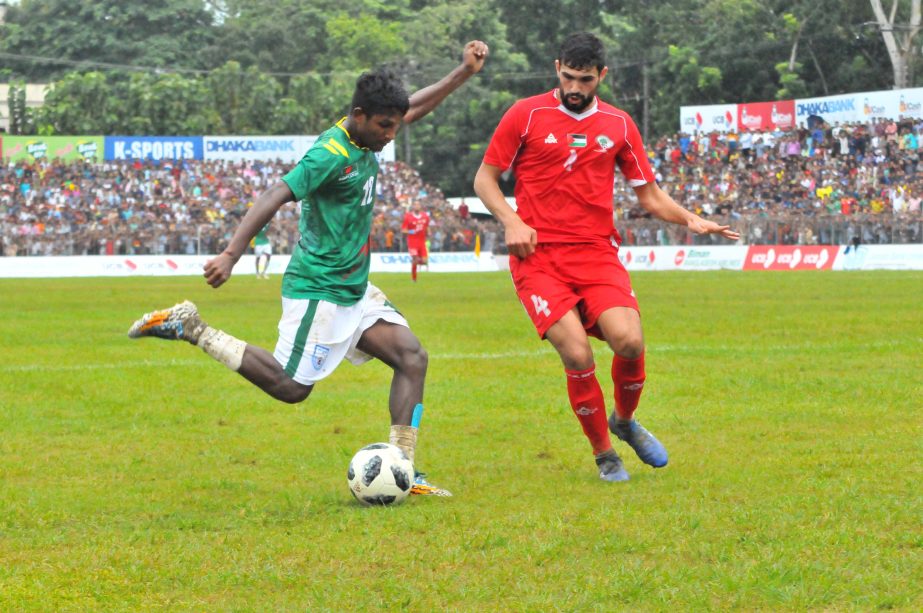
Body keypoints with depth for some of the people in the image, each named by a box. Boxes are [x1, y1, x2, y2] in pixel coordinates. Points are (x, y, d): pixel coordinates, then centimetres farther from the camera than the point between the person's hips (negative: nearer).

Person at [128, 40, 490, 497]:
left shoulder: (366, 139, 5)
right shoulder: (331, 154, -22)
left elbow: (415, 107, 23)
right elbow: (273, 198, -28)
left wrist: (465, 70, 19)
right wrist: (231, 255, -36)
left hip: (354, 290, 9)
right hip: (319, 290, -9)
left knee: (411, 357, -4)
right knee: (291, 387, -4)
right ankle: (191, 329, 5)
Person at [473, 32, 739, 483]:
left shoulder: (619, 125, 12)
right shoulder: (526, 115, 3)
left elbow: (648, 195, 17)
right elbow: (485, 179, 7)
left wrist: (690, 220, -1)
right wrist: (511, 221, -10)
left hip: (597, 254, 2)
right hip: (538, 255, -2)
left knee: (629, 342, -20)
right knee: (577, 355, -20)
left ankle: (624, 421, 13)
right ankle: (603, 455, 4)